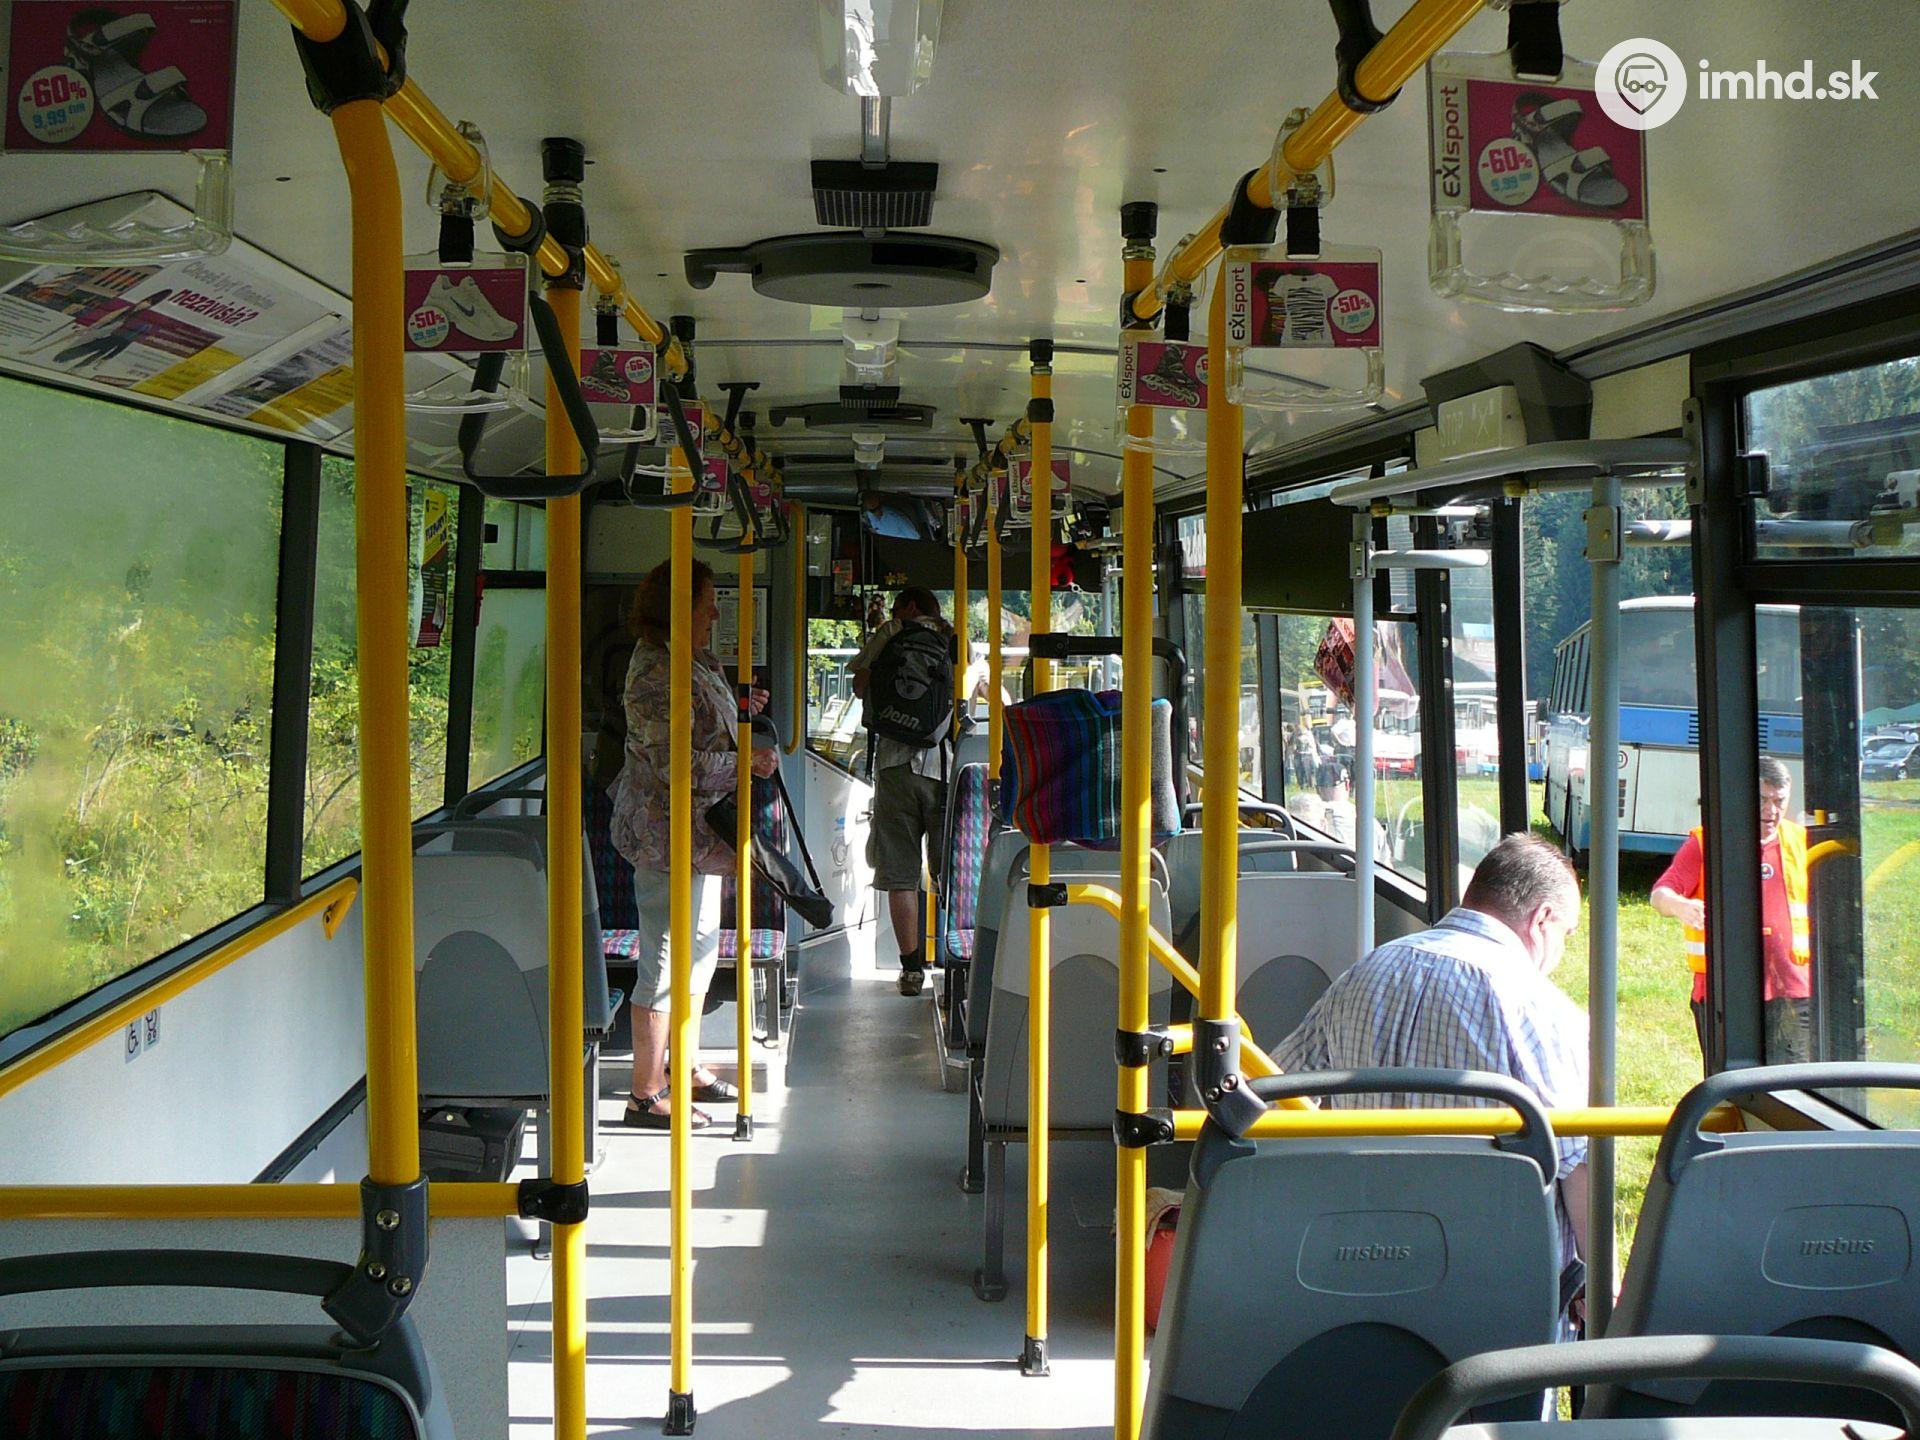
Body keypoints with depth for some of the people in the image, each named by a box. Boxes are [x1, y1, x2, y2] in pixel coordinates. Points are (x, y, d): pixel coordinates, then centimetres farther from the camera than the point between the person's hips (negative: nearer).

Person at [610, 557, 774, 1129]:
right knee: (667, 959, -5)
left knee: (701, 950, 19)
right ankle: (645, 1096, 4)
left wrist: (741, 712, 11)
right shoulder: (655, 669, -20)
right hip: (667, 831, -11)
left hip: (699, 830, 11)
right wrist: (749, 762, -17)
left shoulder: (694, 661, 12)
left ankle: (682, 1065, 32)